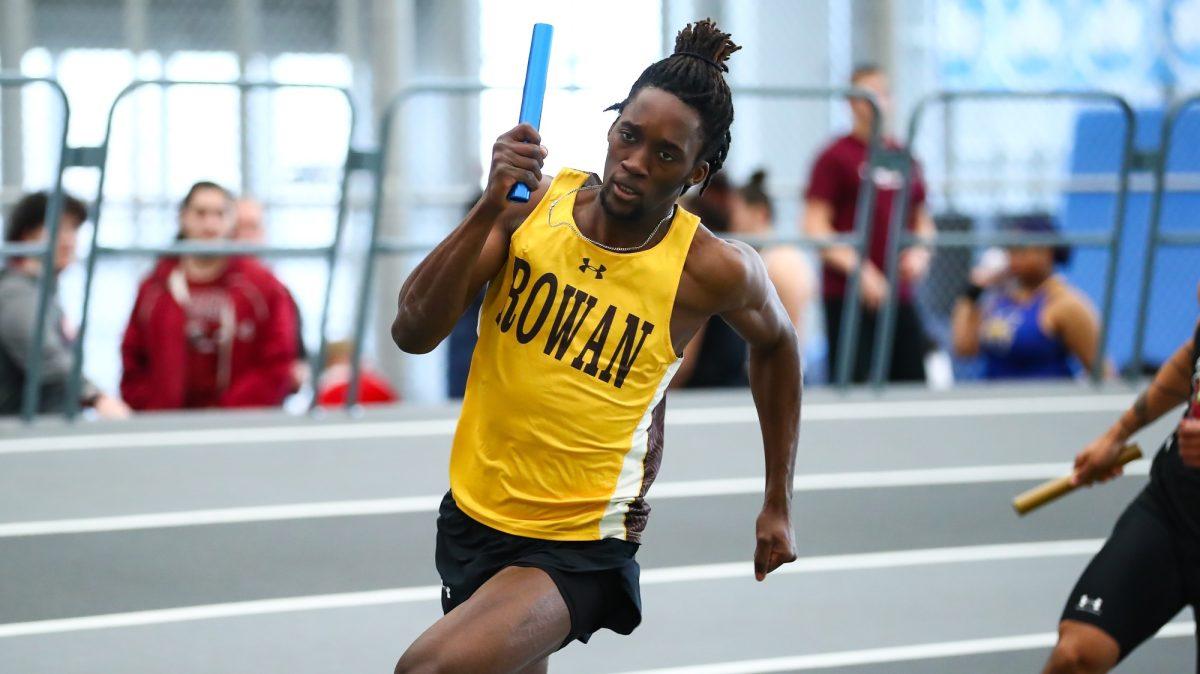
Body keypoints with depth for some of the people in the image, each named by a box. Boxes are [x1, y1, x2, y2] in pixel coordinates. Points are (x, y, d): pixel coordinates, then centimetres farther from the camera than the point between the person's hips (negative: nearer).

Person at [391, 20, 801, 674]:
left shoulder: (714, 270, -14)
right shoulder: (536, 202, -8)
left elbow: (775, 345, 8)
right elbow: (412, 333, -14)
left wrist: (778, 505, 12)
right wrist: (490, 212, -27)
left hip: (579, 552, -5)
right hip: (472, 516, 5)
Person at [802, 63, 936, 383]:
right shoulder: (836, 157, -1)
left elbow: (923, 220, 23)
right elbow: (815, 227, -7)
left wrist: (919, 253, 2)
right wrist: (858, 269, -17)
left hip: (901, 295, 5)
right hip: (848, 295, -5)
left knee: (913, 378, 1)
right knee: (853, 383, -9)